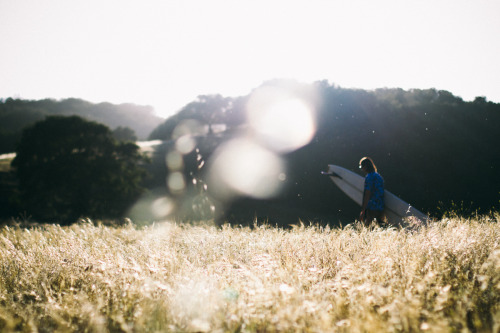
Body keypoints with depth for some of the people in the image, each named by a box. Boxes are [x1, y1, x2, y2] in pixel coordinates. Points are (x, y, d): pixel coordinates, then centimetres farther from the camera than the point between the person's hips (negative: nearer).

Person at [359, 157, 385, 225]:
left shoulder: (369, 177, -11)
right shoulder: (378, 175, 17)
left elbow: (367, 195, -16)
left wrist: (363, 211, -15)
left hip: (372, 209, -9)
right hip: (381, 208, 9)